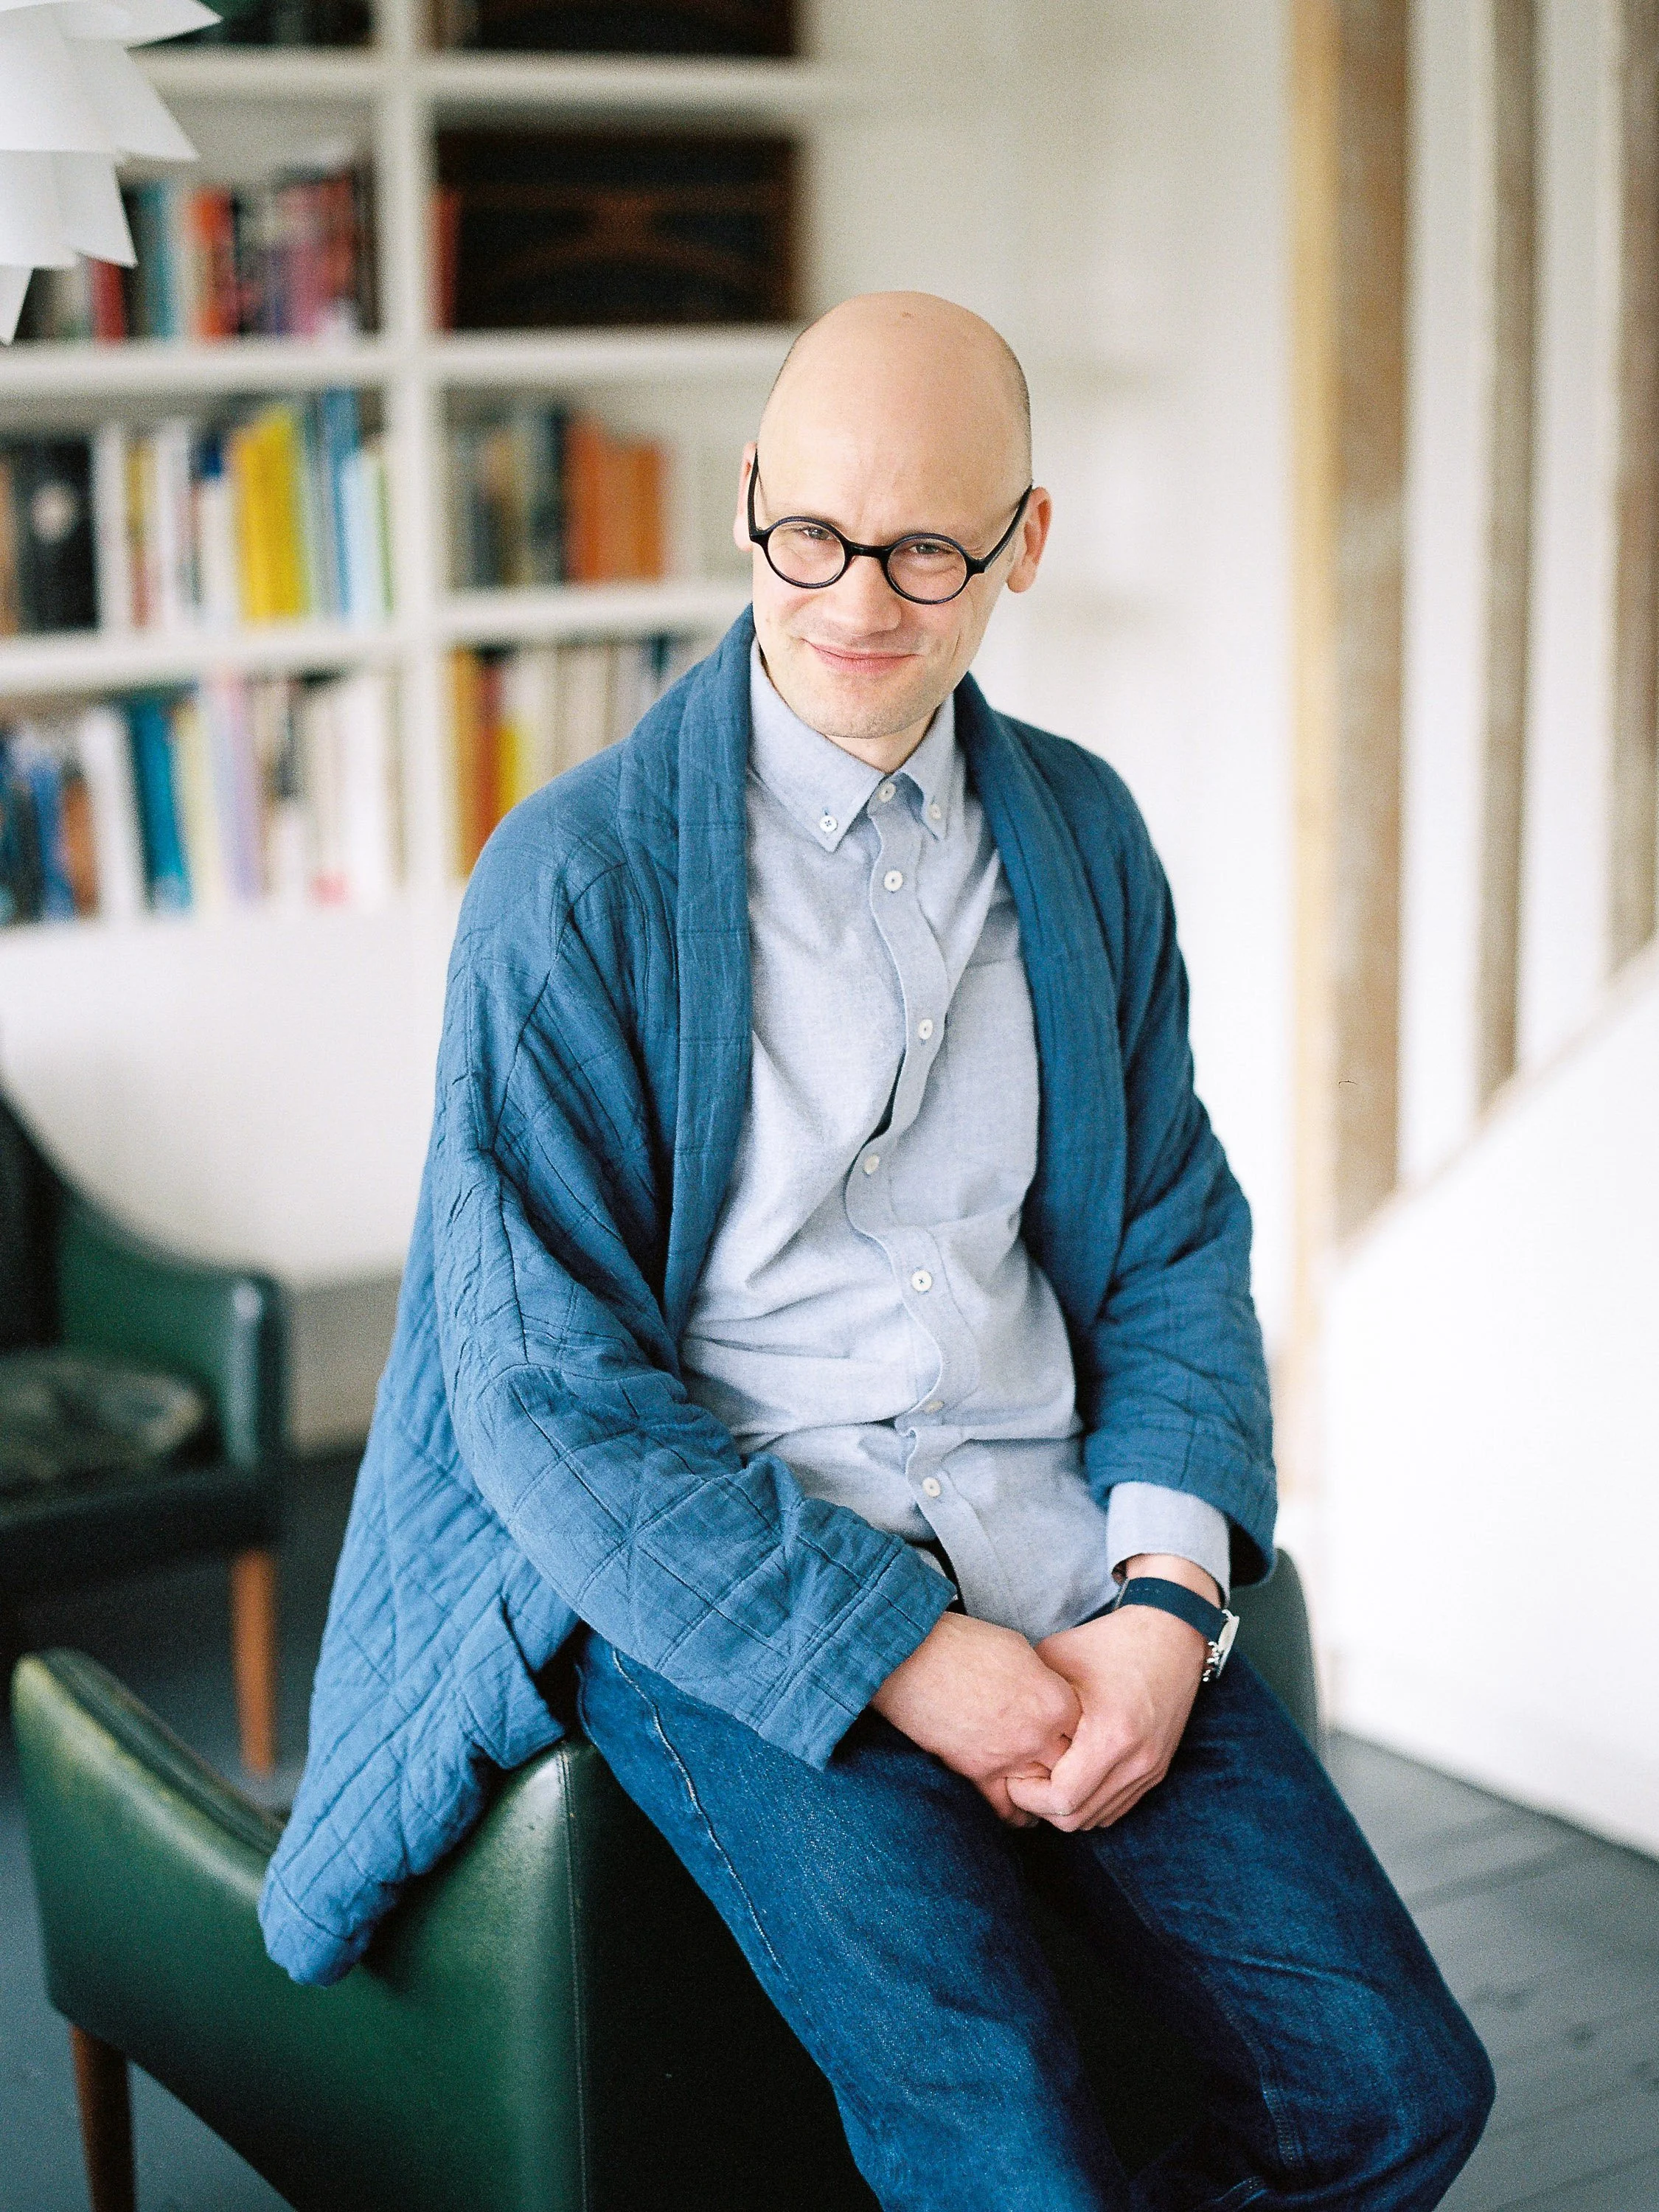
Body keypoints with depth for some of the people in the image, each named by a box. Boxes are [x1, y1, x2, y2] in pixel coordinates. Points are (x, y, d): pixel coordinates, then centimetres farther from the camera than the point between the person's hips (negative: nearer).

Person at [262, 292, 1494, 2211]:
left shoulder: (1083, 834, 10)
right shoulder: (574, 880, -7)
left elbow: (1176, 1241, 12)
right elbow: (545, 1397, -10)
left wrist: (1167, 1590, -5)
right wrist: (898, 1658, -16)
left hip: (1049, 1550, 5)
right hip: (714, 1585, -4)